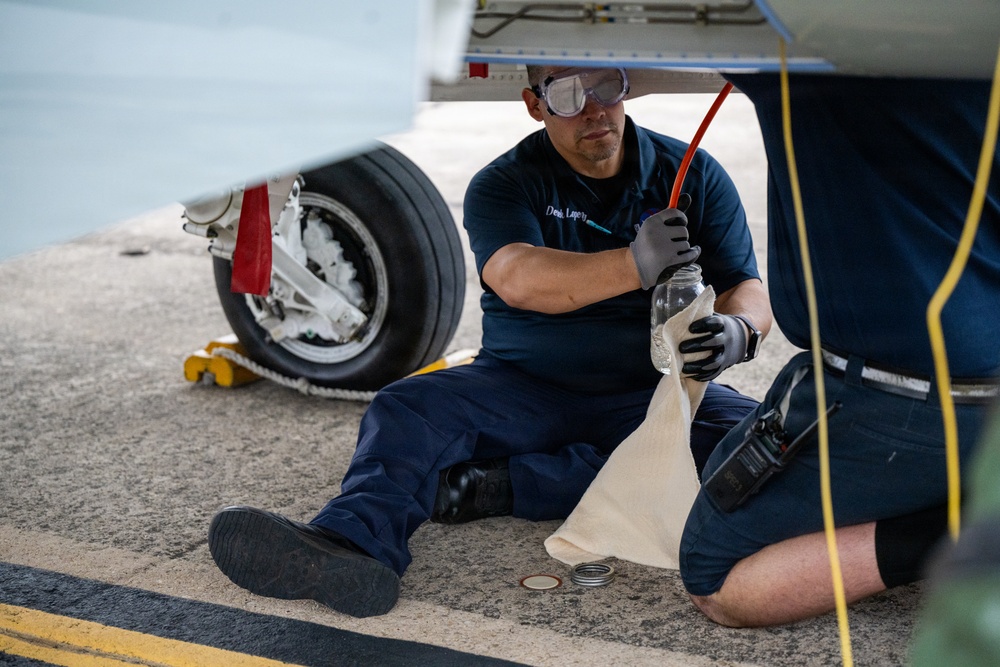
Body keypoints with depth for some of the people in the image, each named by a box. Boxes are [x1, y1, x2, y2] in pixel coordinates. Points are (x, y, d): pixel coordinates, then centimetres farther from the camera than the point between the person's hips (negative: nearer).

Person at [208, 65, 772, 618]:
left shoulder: (695, 174, 3)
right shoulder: (504, 185, -3)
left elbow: (750, 291, -2)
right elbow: (517, 279, -25)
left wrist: (737, 331, -29)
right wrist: (634, 265, -42)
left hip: (653, 393, 1)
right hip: (525, 389, 0)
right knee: (407, 408, -23)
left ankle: (502, 485, -31)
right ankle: (353, 542, -53)